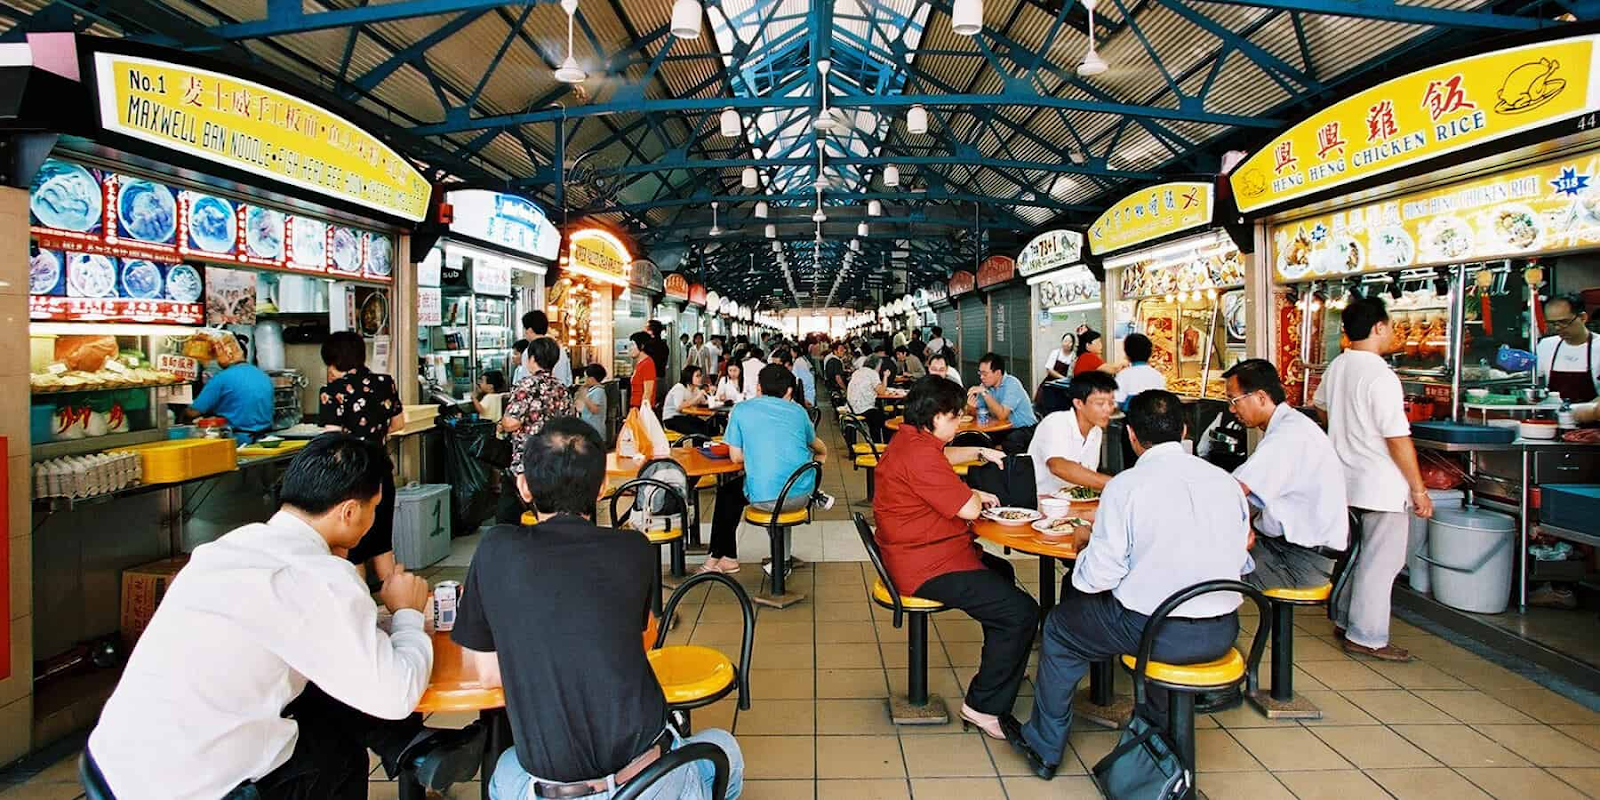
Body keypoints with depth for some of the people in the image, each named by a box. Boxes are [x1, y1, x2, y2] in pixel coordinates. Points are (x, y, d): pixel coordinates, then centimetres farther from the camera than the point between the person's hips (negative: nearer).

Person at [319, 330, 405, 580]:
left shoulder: (333, 391, -15)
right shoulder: (385, 383, 1)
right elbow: (398, 424, 14)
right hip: (381, 473, 6)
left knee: (352, 553, 6)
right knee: (383, 546, 17)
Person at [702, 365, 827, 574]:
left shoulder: (742, 409, 3)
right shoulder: (797, 410, 10)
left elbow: (736, 457, 2)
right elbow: (820, 449, 25)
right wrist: (820, 455, 48)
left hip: (765, 498, -3)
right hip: (802, 494, 3)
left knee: (726, 493, 28)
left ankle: (723, 557, 34)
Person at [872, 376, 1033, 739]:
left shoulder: (908, 439, 10)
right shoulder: (919, 455, -25)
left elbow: (943, 456, 34)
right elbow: (968, 509, -25)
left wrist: (980, 452, 24)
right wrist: (976, 496, -3)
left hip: (918, 554, 12)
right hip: (929, 568, -12)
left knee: (1001, 571, 31)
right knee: (1022, 611, -16)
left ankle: (1002, 666, 46)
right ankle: (984, 705, -4)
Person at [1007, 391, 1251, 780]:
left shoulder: (1126, 486, -15)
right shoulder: (1227, 482, 0)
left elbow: (1097, 578, -14)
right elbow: (1237, 563, 9)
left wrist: (1086, 540, 7)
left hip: (1156, 631, -5)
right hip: (1222, 632, 6)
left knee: (1059, 627, 19)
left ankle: (1044, 747, 35)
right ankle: (1160, 733, 52)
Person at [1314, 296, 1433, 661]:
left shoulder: (1336, 368, 5)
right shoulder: (1380, 376, -21)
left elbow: (1321, 408, 24)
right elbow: (1398, 439, -21)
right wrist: (1419, 489, -13)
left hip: (1346, 480, 8)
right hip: (1381, 486, -8)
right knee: (1379, 562, 2)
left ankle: (1345, 621, 30)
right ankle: (1366, 637, 9)